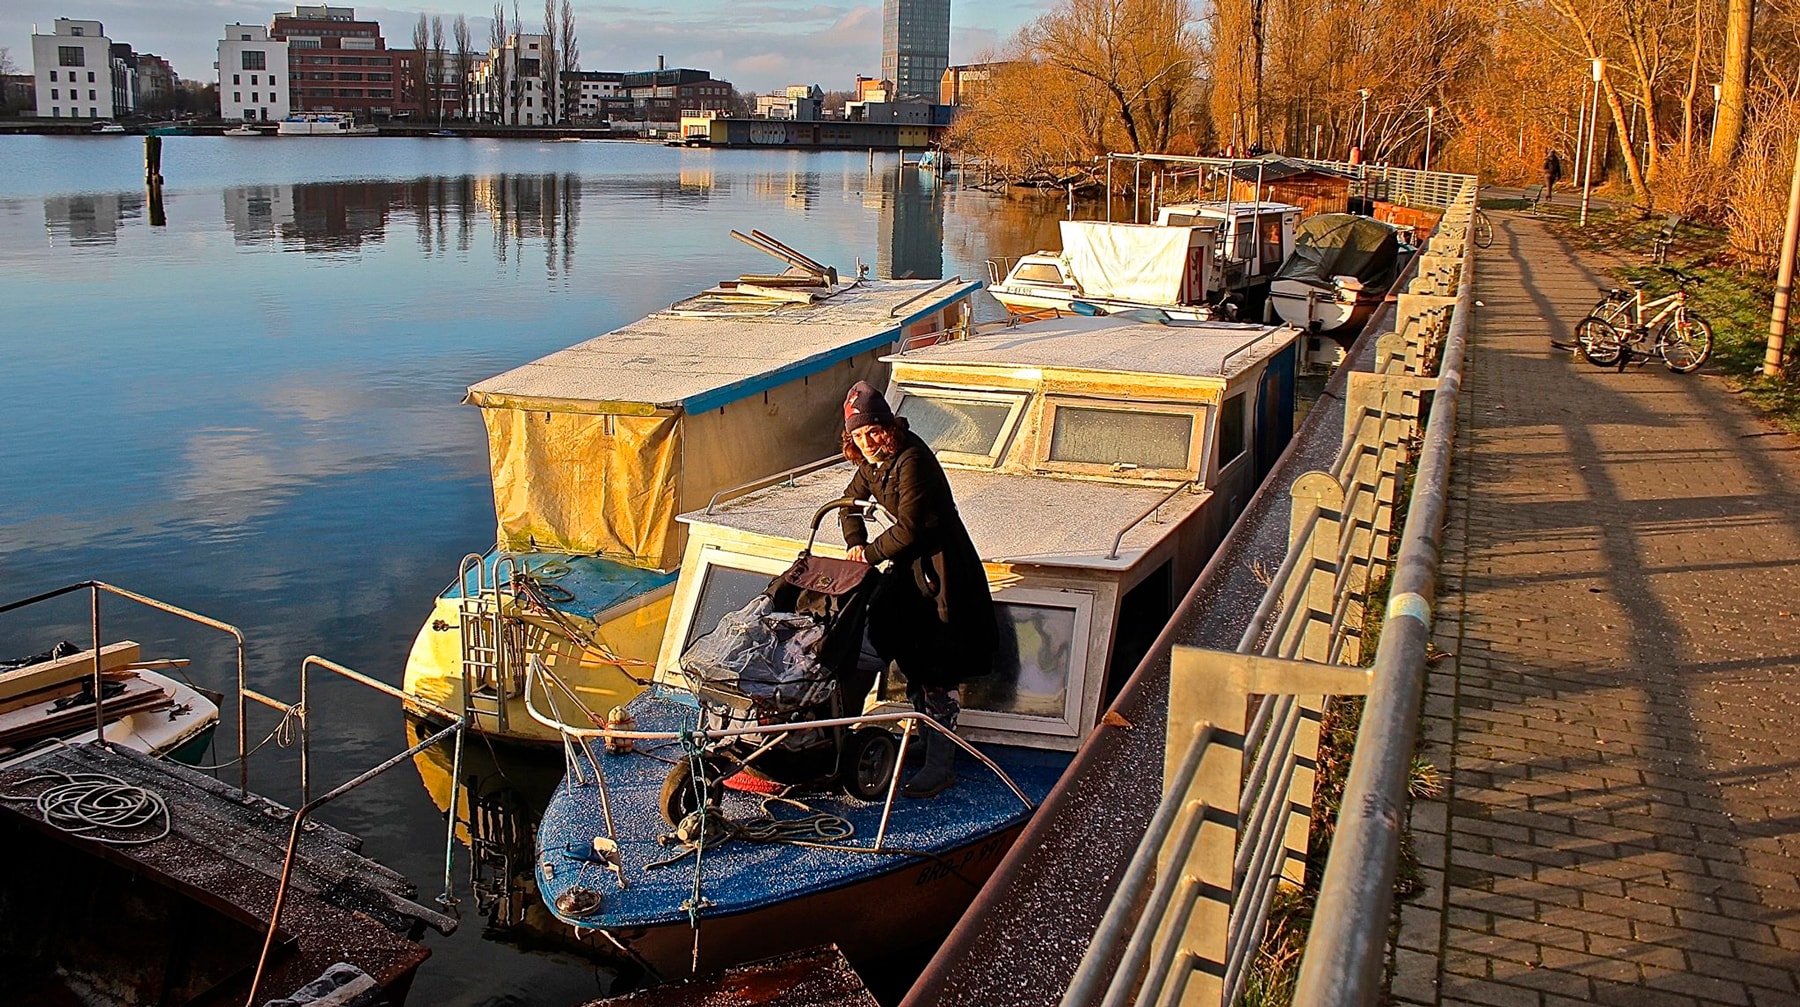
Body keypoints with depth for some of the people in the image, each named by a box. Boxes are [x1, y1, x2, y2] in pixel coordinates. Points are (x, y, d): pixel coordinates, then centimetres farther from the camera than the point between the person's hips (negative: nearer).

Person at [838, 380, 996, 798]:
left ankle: (941, 767, -1)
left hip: (941, 567, -10)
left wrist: (870, 553, -8)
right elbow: (850, 503, 23)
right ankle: (925, 742, 30)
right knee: (911, 659, 15)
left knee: (936, 672, -7)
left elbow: (909, 529, -23)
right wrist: (856, 545, 5)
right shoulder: (873, 463, 7)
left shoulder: (911, 460, -22)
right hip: (911, 564, 10)